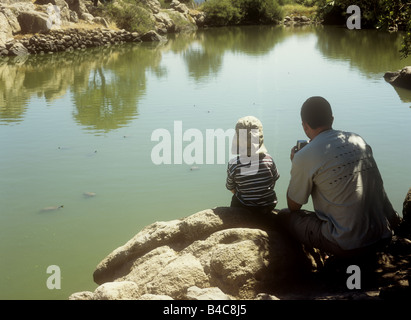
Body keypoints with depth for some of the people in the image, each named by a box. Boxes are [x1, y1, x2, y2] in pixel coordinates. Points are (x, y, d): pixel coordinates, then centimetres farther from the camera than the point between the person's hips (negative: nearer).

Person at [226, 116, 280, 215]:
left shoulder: (233, 164, -19)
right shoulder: (268, 159, -15)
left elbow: (231, 188, -4)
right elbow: (274, 182, 0)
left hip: (244, 208, -1)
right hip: (269, 207, 1)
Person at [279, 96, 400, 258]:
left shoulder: (304, 157, -11)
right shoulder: (359, 140, 7)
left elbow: (293, 206, 3)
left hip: (348, 246, -6)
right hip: (384, 237, 6)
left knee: (285, 216, 11)